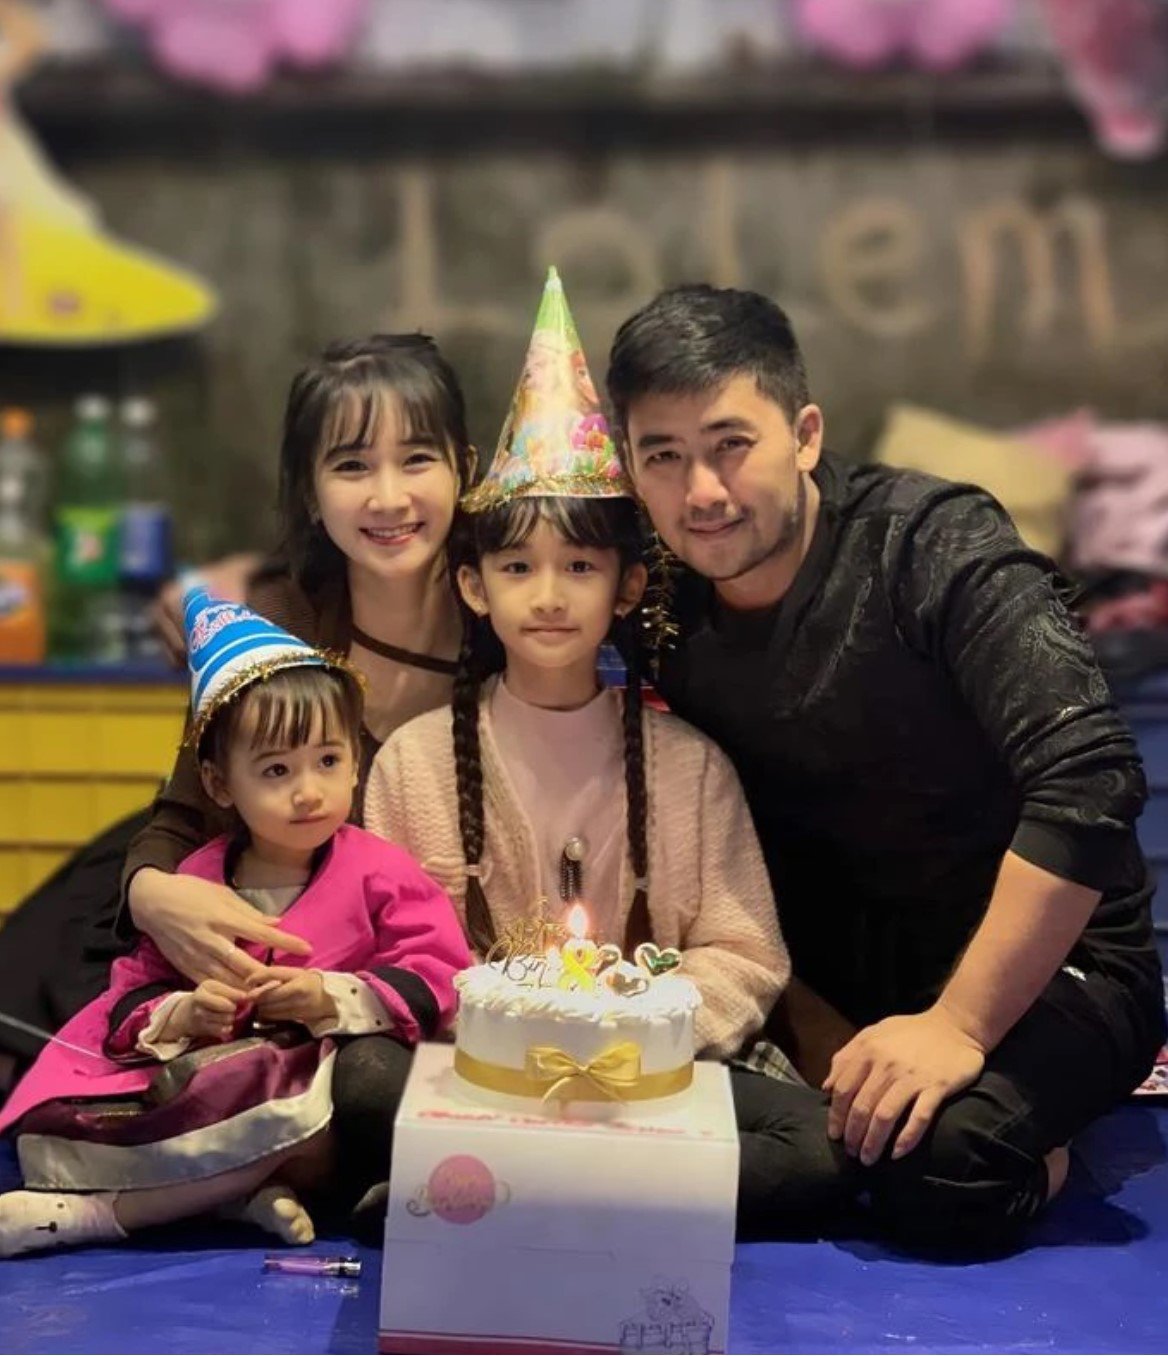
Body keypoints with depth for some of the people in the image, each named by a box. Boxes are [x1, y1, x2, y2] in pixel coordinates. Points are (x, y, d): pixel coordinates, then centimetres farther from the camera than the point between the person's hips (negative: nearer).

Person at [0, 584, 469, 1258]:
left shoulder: (380, 872, -1)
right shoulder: (195, 881, 7)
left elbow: (437, 977, -6)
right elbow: (134, 997, 10)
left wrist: (333, 999, -17)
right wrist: (180, 1017, -13)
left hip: (324, 1075, -2)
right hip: (197, 1074, 2)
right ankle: (249, 1186, -20)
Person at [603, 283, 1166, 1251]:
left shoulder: (935, 544, -20)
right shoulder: (668, 619, -3)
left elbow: (1088, 779, -28)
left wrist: (957, 1026, -27)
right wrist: (827, 1046, -10)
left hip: (1042, 956, -5)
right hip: (848, 966, 6)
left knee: (937, 1158, -31)